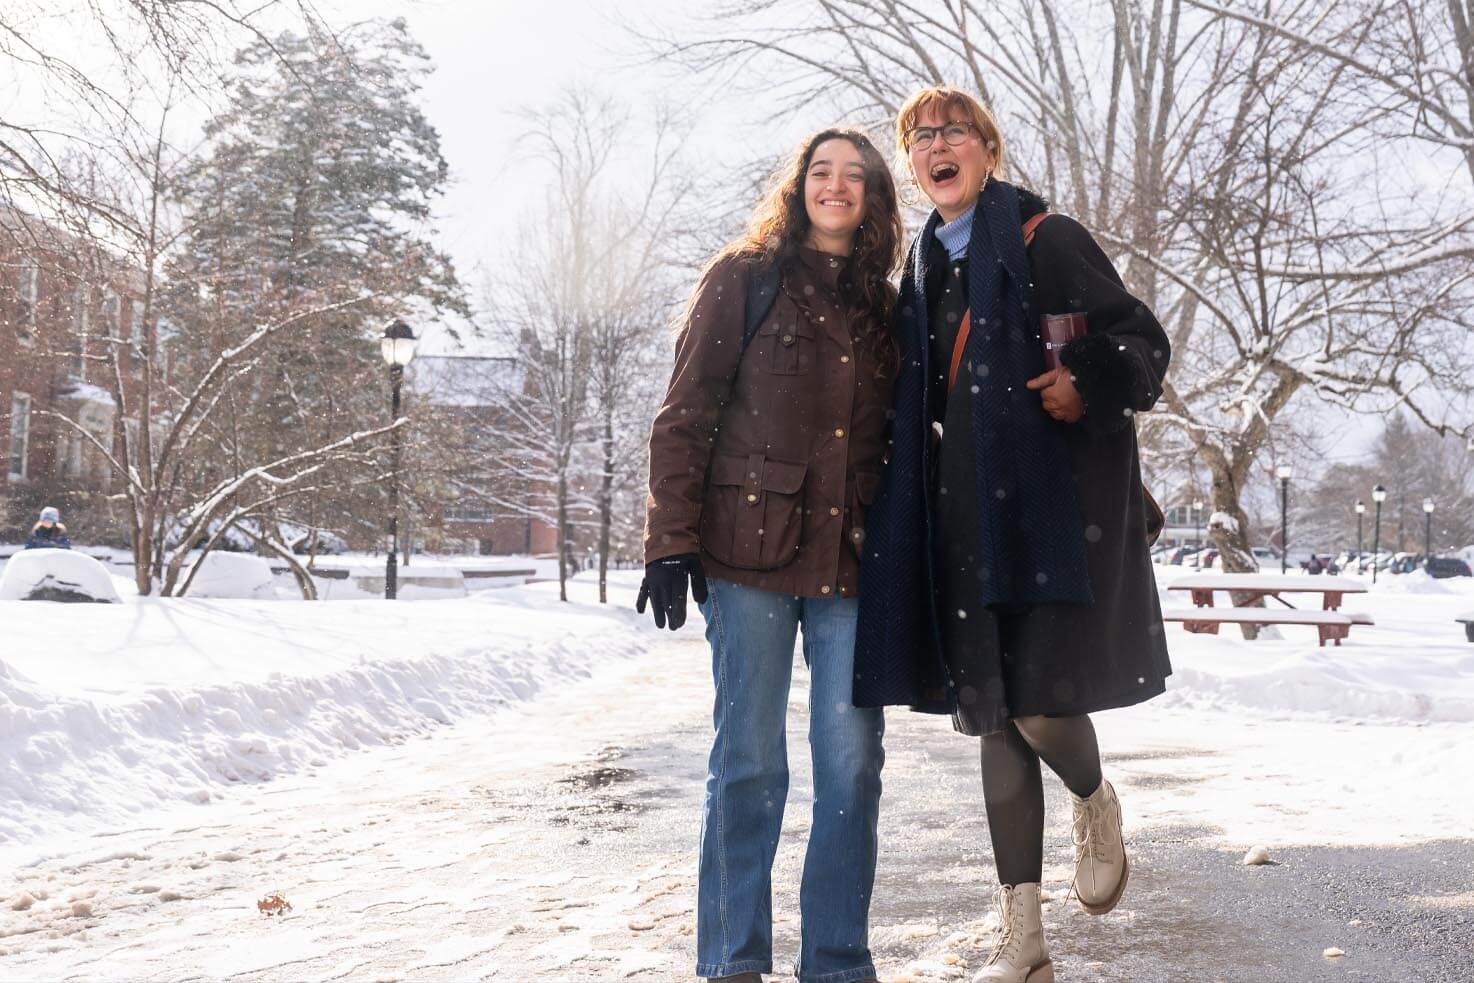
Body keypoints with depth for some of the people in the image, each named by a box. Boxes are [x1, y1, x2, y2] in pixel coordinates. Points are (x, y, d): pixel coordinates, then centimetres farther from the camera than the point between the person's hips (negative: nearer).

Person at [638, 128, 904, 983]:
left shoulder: (886, 307, 15)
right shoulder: (745, 279, 4)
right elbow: (685, 416, -2)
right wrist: (671, 543, -9)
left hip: (852, 561, 3)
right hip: (751, 554, -3)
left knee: (852, 761, 1)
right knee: (749, 760, 1)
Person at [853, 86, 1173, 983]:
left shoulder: (1048, 239, -1)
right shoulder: (926, 266, 17)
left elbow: (1144, 343, -2)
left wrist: (1088, 391, -20)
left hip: (1055, 497, -5)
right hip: (965, 514, 6)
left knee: (1036, 702, -14)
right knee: (993, 717, 5)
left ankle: (1099, 806, 24)